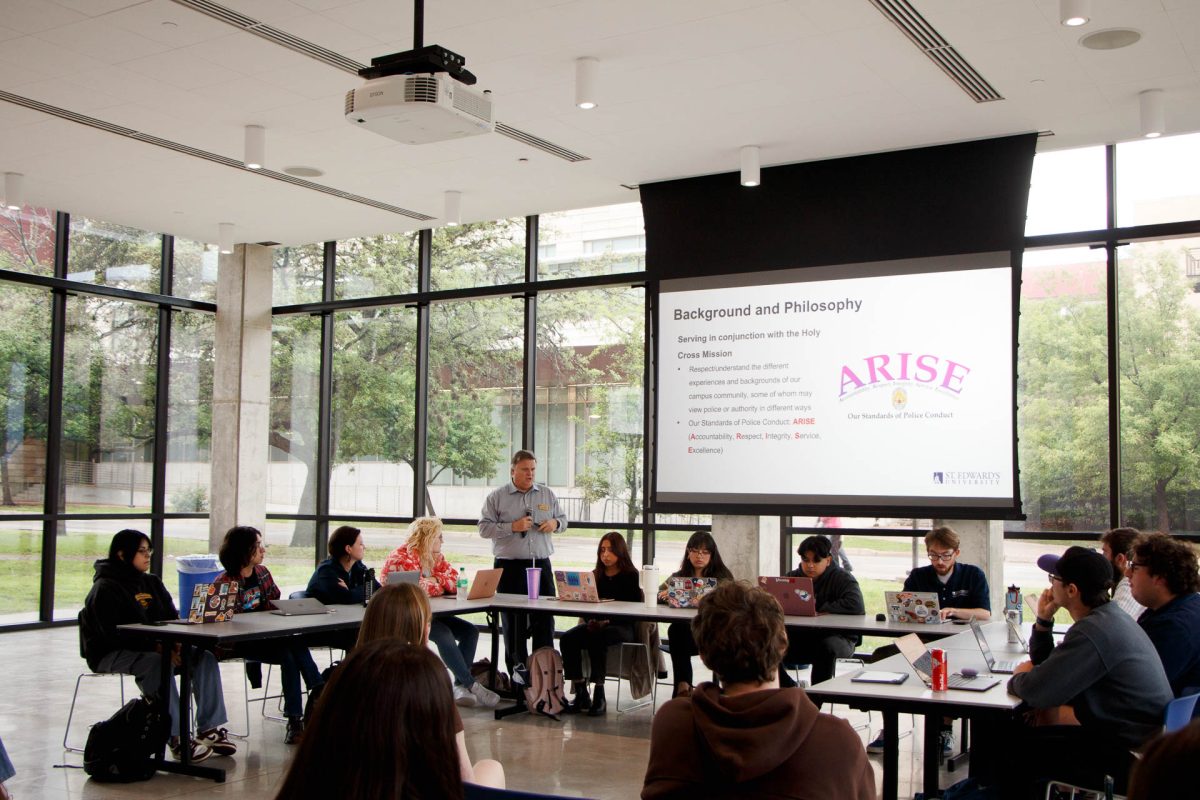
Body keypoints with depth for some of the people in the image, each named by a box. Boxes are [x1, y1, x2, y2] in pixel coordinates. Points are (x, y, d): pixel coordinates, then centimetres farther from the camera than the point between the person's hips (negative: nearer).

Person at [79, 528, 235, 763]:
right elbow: (112, 635, -20)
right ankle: (177, 738, -36)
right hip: (111, 654, -7)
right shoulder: (105, 589, -10)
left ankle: (209, 729, -15)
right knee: (157, 663, -37)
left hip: (154, 648, 7)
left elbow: (172, 619, 12)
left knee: (205, 656, -13)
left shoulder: (152, 583, 14)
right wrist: (157, 646, -29)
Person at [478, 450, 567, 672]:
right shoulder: (497, 497, 1)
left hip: (541, 565, 3)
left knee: (545, 621, 0)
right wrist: (513, 527, -15)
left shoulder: (547, 495, 11)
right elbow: (484, 528, -3)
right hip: (510, 568, -3)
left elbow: (563, 520, 19)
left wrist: (555, 524, -4)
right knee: (513, 624, 5)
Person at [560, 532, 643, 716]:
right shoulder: (595, 575, 16)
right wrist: (590, 621, -11)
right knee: (568, 639, -24)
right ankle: (581, 695, -18)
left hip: (621, 626, -5)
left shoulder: (630, 576, 1)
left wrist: (607, 621, -20)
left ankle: (599, 697, -26)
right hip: (596, 623, 5)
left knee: (596, 640, -36)